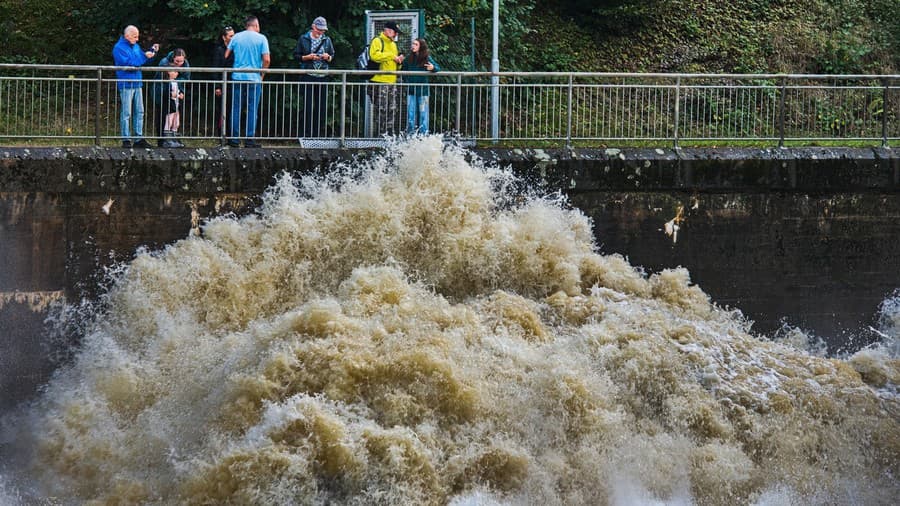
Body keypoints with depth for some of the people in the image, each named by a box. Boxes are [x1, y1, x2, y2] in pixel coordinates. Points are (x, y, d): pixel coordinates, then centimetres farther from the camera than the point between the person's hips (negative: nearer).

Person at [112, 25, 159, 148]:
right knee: (126, 113, -5)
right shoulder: (119, 48, -9)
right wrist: (144, 56, -19)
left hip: (137, 83, 8)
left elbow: (144, 59, 24)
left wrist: (152, 51, 7)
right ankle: (126, 139, -1)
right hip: (125, 84, -8)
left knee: (139, 112, 8)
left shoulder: (136, 46, 15)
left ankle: (139, 138, 13)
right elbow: (128, 63, -21)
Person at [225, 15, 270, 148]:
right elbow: (266, 60, -9)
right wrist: (262, 73, 6)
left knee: (236, 109, 7)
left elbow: (226, 55, 9)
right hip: (254, 78, -3)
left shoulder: (236, 37, 6)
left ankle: (234, 138, 8)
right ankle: (249, 140, 0)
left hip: (237, 77, 3)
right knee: (252, 110, 2)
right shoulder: (261, 38, -3)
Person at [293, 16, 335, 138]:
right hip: (308, 76, -3)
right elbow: (296, 55, 3)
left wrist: (328, 57, -4)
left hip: (322, 77, 3)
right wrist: (308, 57, -13)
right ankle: (305, 134, -4)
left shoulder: (327, 40, 10)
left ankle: (317, 134, 10)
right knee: (308, 106, -8)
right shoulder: (303, 39, 2)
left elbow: (332, 55, 18)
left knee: (321, 107, 3)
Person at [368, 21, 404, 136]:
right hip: (380, 82, -8)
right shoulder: (377, 41, -3)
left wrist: (399, 61, 7)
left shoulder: (393, 44, 23)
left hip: (392, 82, 8)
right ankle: (381, 133, -7)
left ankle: (390, 133, 10)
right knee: (381, 109, -9)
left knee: (392, 109, 6)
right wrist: (391, 56, -16)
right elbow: (374, 55, -23)